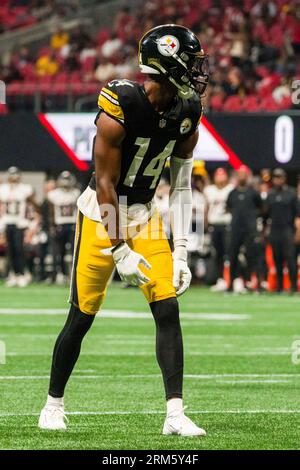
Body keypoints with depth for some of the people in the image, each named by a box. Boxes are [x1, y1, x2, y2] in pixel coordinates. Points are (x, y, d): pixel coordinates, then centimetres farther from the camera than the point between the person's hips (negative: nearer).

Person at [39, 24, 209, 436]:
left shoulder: (187, 114, -5)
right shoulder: (119, 110, -23)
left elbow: (181, 186, 3)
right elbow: (106, 185, -18)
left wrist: (180, 252, -2)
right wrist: (120, 251, -18)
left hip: (144, 215, 5)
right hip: (102, 215, -5)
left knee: (168, 310, -7)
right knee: (82, 316, 2)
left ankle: (175, 414, -7)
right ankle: (53, 403, 21)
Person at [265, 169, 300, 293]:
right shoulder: (270, 195, 13)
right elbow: (267, 213, 16)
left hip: (288, 230, -4)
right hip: (274, 231, 4)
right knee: (277, 259, 4)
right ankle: (279, 286, 10)